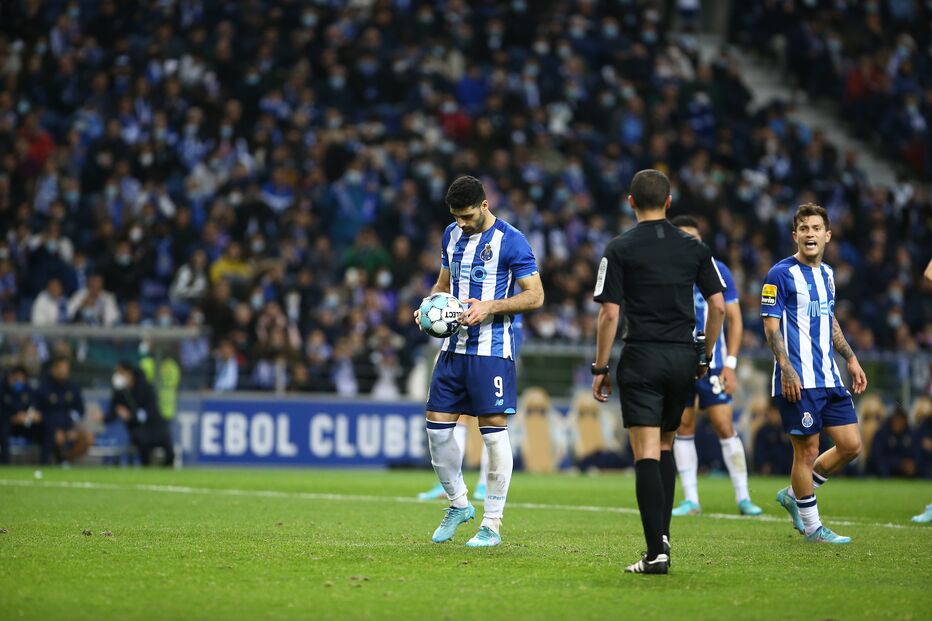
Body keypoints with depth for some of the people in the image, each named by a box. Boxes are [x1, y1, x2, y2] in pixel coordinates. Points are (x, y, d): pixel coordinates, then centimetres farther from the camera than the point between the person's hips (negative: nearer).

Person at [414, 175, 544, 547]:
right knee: (437, 426, 4)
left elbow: (535, 296, -9)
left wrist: (490, 307, -21)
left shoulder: (511, 241, -9)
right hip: (454, 346, 7)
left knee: (493, 431, -5)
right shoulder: (452, 235, 11)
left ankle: (493, 524, 2)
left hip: (492, 349, -7)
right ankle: (458, 504, 24)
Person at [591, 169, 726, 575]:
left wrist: (600, 368, -1)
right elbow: (718, 305, 5)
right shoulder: (694, 248, 7)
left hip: (642, 358, -4)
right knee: (665, 446, 20)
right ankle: (661, 536, 19)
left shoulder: (619, 249, -4)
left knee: (646, 453, -8)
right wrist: (705, 357, 15)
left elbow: (609, 314, -8)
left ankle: (657, 551, -17)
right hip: (684, 357, 4)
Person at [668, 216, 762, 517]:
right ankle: (691, 500, 8)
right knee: (683, 428, 2)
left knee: (725, 427, -7)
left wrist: (730, 364, -6)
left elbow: (734, 320, 3)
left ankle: (743, 498, -2)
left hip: (712, 364, -2)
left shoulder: (717, 271, 0)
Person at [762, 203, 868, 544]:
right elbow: (771, 325, -10)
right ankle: (812, 528, 8)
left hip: (829, 378, 8)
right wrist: (786, 368, -20)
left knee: (851, 445, 5)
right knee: (807, 450, -4)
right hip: (797, 381, -8)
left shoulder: (826, 274, 15)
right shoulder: (781, 274, -8)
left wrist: (851, 359, 22)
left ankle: (794, 495, 22)